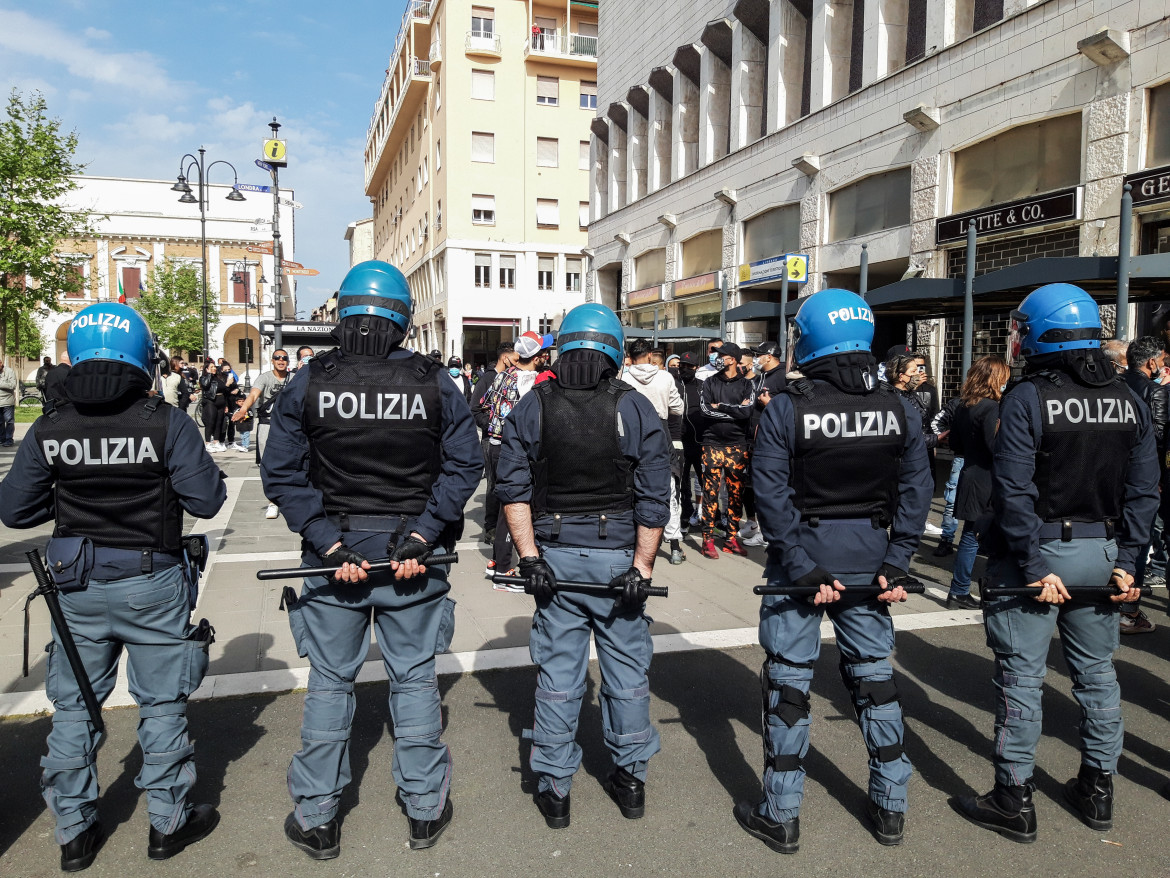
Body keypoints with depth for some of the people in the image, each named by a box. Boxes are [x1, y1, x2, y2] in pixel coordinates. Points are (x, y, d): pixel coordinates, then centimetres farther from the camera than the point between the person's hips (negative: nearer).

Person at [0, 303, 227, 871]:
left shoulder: (48, 430, -5)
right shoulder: (166, 423, -16)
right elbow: (207, 500, -13)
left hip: (77, 585, 3)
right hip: (152, 583, -3)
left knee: (73, 707, 18)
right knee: (161, 705, 12)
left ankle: (74, 833, 29)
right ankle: (168, 823, 24)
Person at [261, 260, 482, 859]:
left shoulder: (307, 383, -5)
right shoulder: (436, 384, -5)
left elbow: (281, 473, -8)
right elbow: (463, 466, -9)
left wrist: (329, 544, -11)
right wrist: (420, 535, -11)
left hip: (332, 551, 0)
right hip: (414, 553, 0)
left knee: (329, 681, 13)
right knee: (414, 678, 13)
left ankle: (316, 818, 26)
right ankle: (425, 809, 26)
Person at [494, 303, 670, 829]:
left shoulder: (531, 407, -1)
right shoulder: (637, 409, -4)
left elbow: (513, 489, -5)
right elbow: (654, 498, -8)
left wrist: (529, 556, -5)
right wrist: (642, 567, -6)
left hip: (555, 555, 1)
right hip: (619, 555, 0)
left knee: (557, 673, 10)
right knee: (628, 669, 14)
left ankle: (554, 789, 21)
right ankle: (631, 780, 28)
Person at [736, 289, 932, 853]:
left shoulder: (785, 409, -12)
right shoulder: (900, 410, -1)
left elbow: (772, 495, -16)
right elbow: (915, 491, -1)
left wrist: (804, 570, -12)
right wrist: (894, 565, 0)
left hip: (802, 554, -3)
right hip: (869, 555, 4)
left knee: (788, 679, 7)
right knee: (873, 673, 17)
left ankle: (781, 815, 18)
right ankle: (890, 807, 29)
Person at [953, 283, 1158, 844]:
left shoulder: (1027, 398, -13)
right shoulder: (1128, 400, 6)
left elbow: (1014, 492, -19)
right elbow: (1143, 489, 4)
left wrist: (1034, 566, -14)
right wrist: (1126, 562, 5)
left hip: (1039, 549, -6)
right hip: (1102, 553, 6)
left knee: (1021, 675, 3)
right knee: (1097, 671, 18)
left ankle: (1014, 801, 12)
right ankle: (1098, 790, 31)